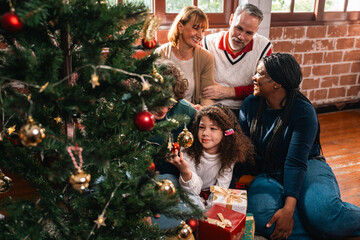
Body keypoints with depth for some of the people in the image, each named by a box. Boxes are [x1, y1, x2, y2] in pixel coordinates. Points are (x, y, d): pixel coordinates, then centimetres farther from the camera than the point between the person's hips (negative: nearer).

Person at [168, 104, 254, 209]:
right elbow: (193, 190, -23)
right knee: (192, 200, -34)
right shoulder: (189, 152, -19)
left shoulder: (228, 155, -13)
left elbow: (221, 187, -7)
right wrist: (185, 173, -44)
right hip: (195, 195, -3)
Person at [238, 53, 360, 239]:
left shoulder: (303, 111, -13)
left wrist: (288, 208, -30)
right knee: (261, 218, -31)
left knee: (323, 214, -35)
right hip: (267, 174, 3)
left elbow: (296, 162, -22)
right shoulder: (250, 105, 1)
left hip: (307, 168, -3)